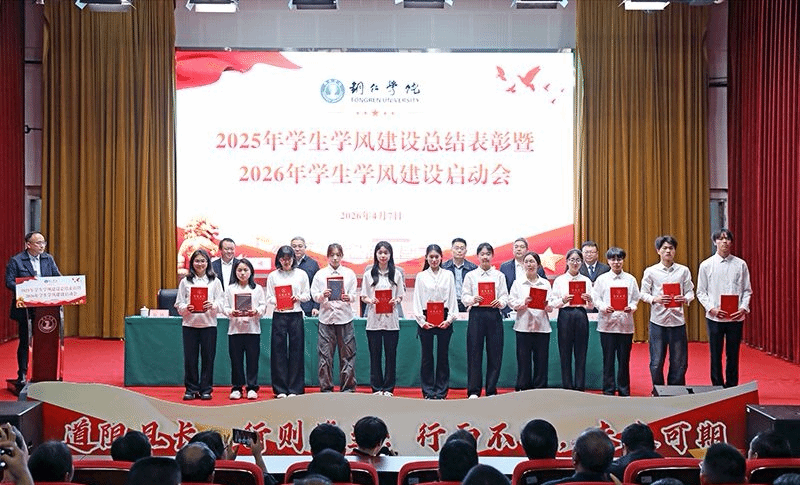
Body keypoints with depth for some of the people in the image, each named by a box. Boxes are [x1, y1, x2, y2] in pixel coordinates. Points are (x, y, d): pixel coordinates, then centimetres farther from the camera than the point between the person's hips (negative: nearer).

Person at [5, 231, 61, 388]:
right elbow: (9, 282, -10)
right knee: (24, 342, 5)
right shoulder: (16, 261, -3)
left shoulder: (48, 259, 10)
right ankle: (22, 375, 15)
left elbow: (58, 278, 8)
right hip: (25, 309, -3)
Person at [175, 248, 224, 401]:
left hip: (209, 324, 0)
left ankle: (206, 389, 10)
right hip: (190, 324, 1)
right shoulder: (185, 281, 9)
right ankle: (191, 389, 11)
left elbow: (221, 304, 2)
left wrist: (212, 305, -18)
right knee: (190, 358, 1)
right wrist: (186, 308, -14)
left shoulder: (214, 281, 7)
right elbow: (179, 304, 6)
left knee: (208, 357, 0)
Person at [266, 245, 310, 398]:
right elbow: (269, 297, 6)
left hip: (296, 315, 0)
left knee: (296, 350, -1)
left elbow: (307, 295, 9)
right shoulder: (273, 276, 7)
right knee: (279, 350, -1)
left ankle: (295, 388, 5)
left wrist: (298, 298, -11)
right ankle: (280, 389, 5)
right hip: (279, 315, 0)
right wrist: (276, 301, -14)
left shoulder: (301, 274, 7)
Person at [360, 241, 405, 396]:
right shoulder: (369, 274, 7)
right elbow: (363, 296, 7)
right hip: (374, 318, 0)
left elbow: (401, 296, 8)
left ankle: (388, 388, 8)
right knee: (375, 354, 2)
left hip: (391, 319, 0)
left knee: (391, 354, 1)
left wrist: (396, 301, -13)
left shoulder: (396, 274, 8)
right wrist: (370, 300, -14)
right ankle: (376, 387, 10)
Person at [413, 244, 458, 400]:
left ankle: (441, 392, 9)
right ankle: (428, 391, 9)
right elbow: (417, 300, 5)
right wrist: (422, 321, -6)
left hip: (444, 319, 0)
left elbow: (452, 299, 6)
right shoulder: (421, 276, 6)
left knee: (443, 356, 2)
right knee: (427, 356, 2)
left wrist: (449, 319, -4)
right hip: (426, 320, 0)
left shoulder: (448, 275, 8)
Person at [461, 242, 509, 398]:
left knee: (494, 353, 0)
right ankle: (473, 391, 5)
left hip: (494, 314, 1)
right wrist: (472, 299, -17)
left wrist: (500, 302, -15)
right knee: (474, 352, -2)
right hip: (476, 314, -1)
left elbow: (505, 296, 6)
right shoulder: (471, 275, 10)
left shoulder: (499, 275, 12)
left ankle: (491, 391, 8)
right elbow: (464, 296, 4)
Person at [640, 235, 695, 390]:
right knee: (656, 361, 1)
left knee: (679, 362, 3)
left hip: (677, 320, 1)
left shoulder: (683, 270, 6)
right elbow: (643, 293, 4)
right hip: (658, 320, -1)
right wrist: (655, 299, -15)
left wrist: (685, 299, -16)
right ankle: (657, 393, 16)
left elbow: (690, 292, 6)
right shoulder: (651, 271, 3)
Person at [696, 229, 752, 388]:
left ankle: (732, 388, 14)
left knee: (733, 355, 6)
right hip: (714, 317, -1)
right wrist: (712, 309, -11)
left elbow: (747, 290, 6)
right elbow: (701, 292, 3)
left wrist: (743, 308, -9)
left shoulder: (740, 264, 4)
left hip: (736, 318, 1)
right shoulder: (706, 265, 2)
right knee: (716, 355, 3)